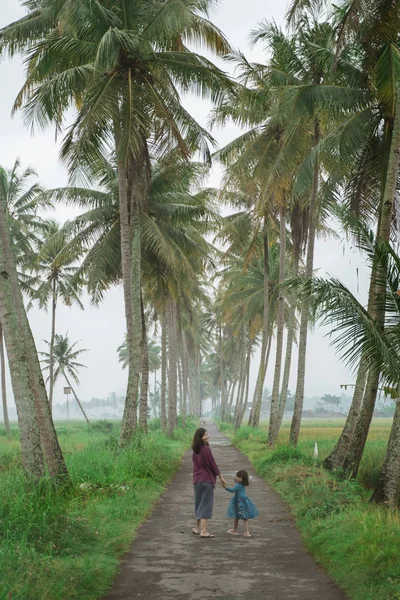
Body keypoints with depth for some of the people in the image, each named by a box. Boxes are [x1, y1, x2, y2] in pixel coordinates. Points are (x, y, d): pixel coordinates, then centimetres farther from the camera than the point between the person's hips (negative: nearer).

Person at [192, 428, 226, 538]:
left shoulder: (195, 450, 7)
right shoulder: (206, 449, -16)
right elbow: (213, 465, -12)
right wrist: (221, 477, -2)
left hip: (197, 480, 8)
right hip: (206, 480, -8)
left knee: (199, 504, 18)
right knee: (206, 505, -3)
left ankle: (198, 528, 27)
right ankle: (203, 531, -4)